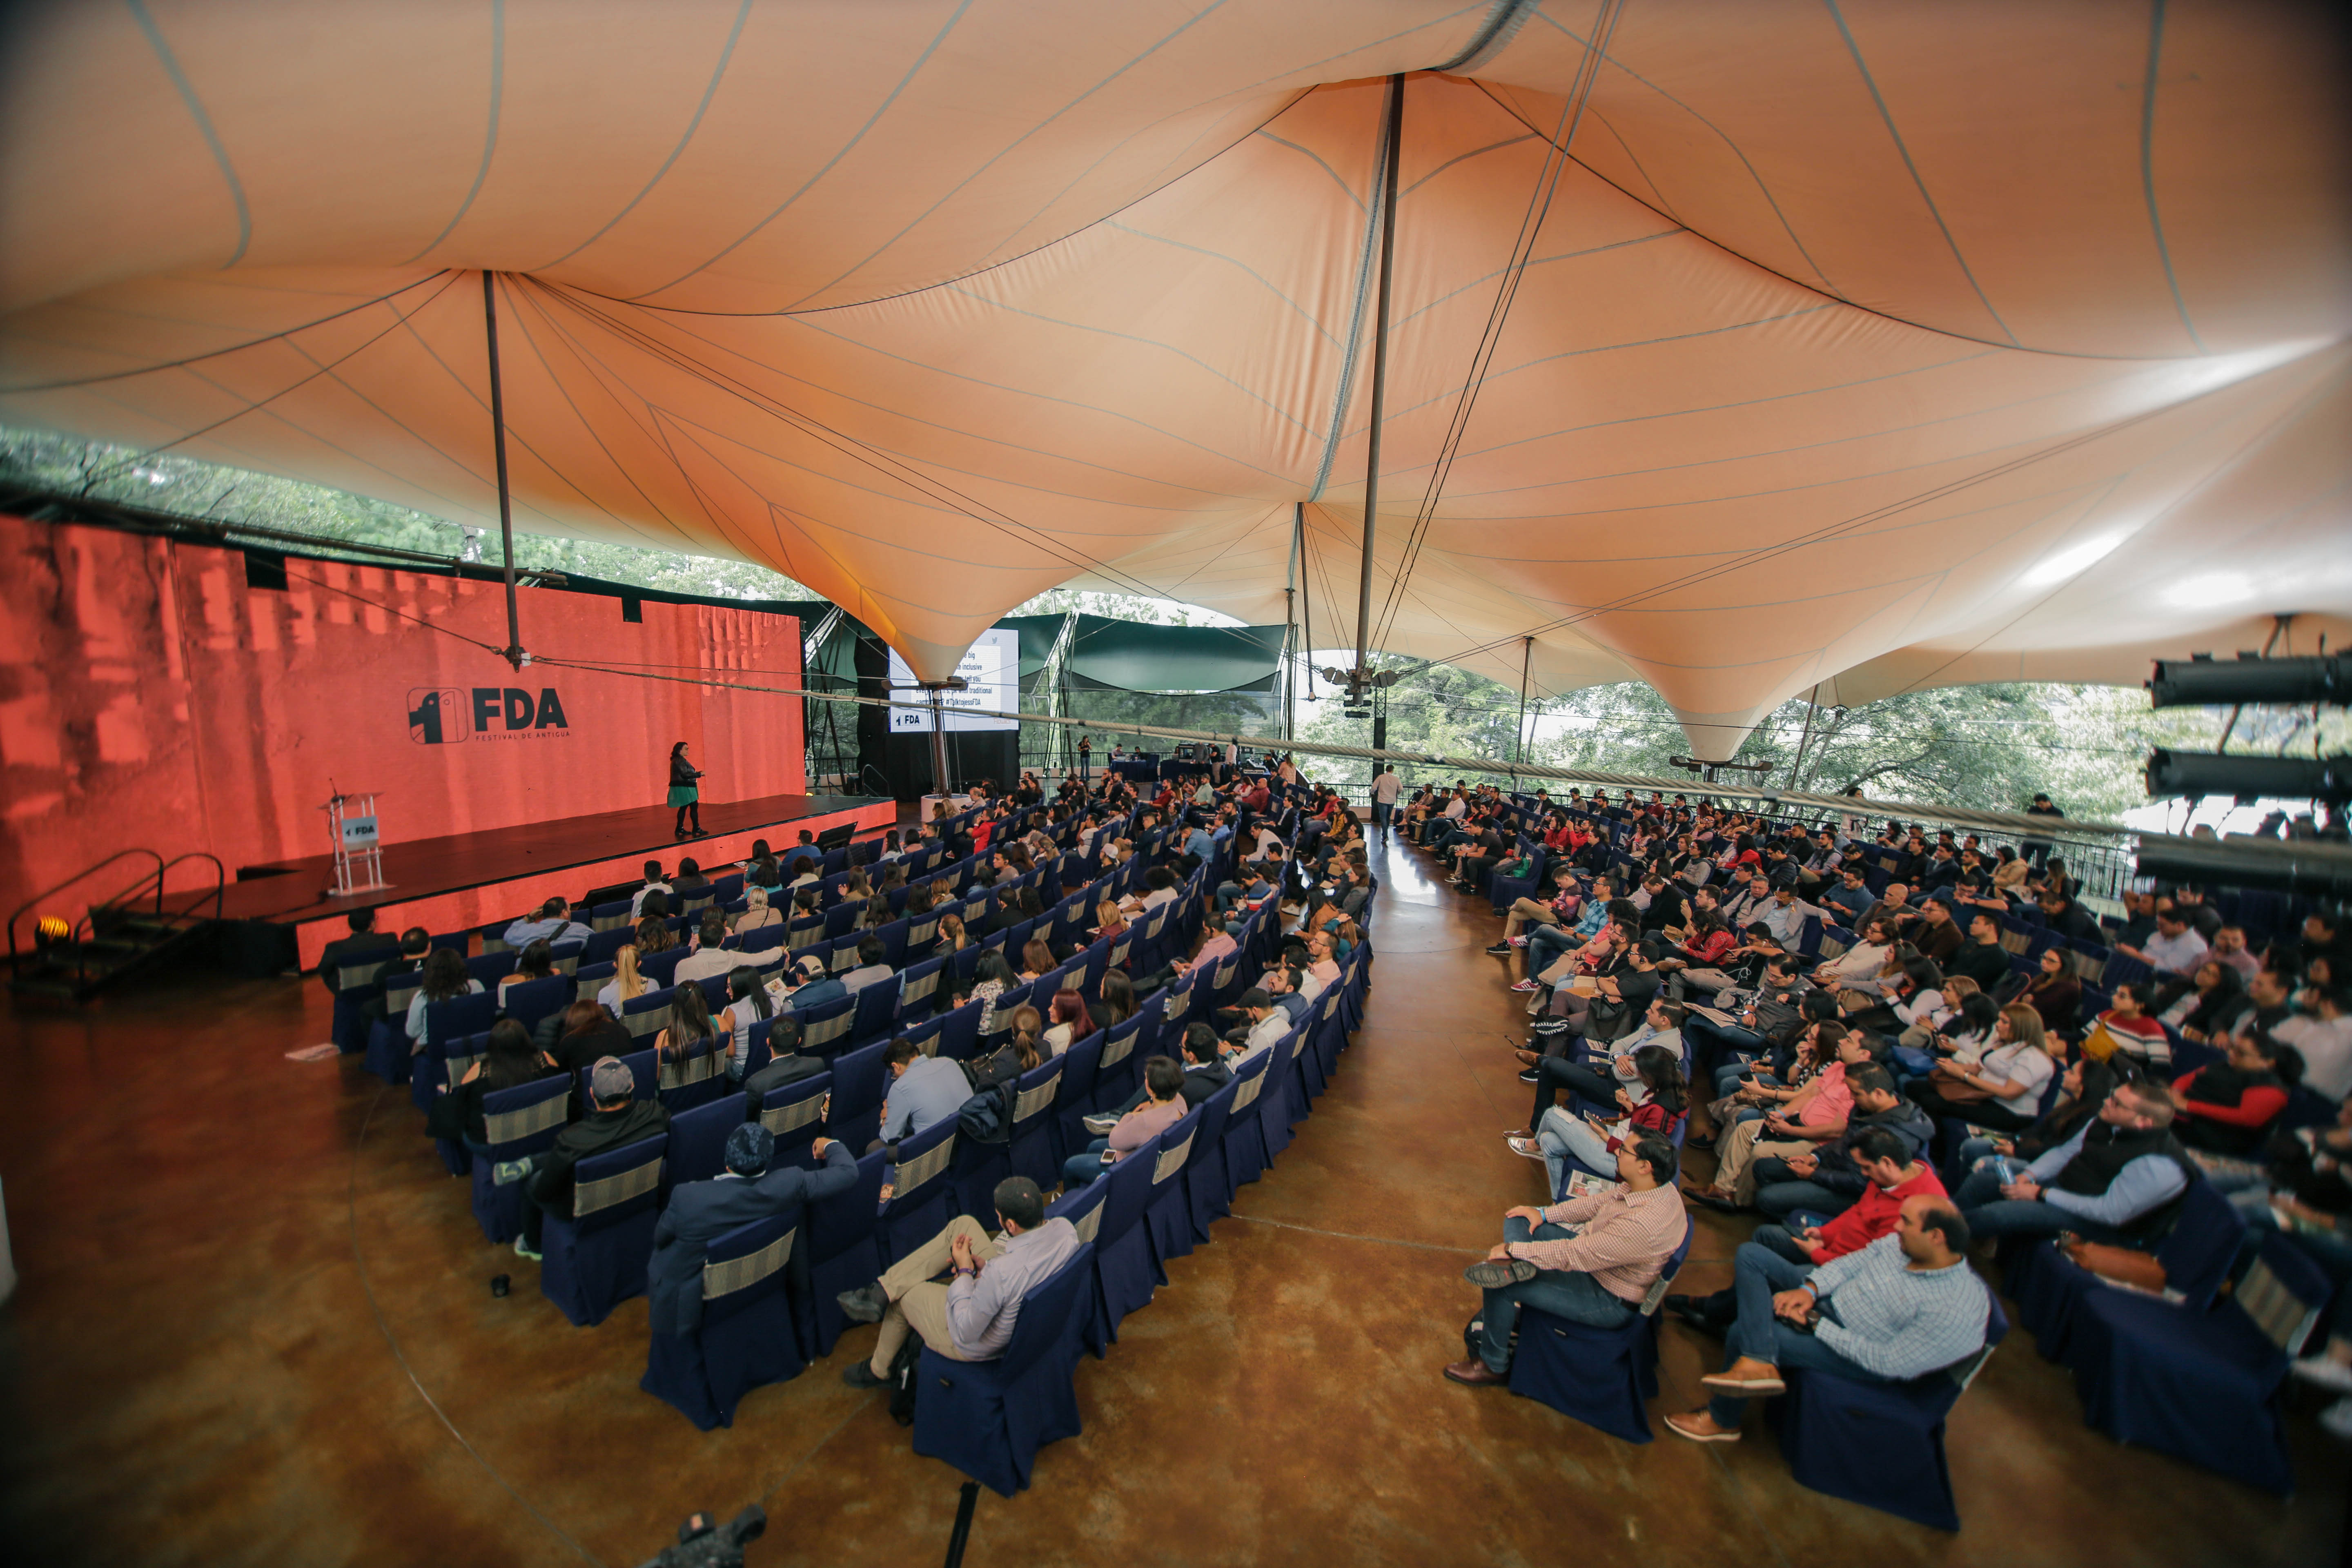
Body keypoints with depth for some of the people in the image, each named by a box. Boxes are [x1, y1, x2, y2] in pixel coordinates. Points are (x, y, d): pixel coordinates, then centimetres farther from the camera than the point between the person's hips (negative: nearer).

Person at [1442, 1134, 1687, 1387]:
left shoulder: (1643, 1225, -38)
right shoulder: (1654, 1185, -11)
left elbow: (1574, 1255, -34)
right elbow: (1599, 1202, 5)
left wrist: (1513, 1249, -24)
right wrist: (1544, 1214, 2)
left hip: (1609, 1301, -9)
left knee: (1500, 1286, -15)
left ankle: (1494, 1367, 8)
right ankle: (1517, 1265, -22)